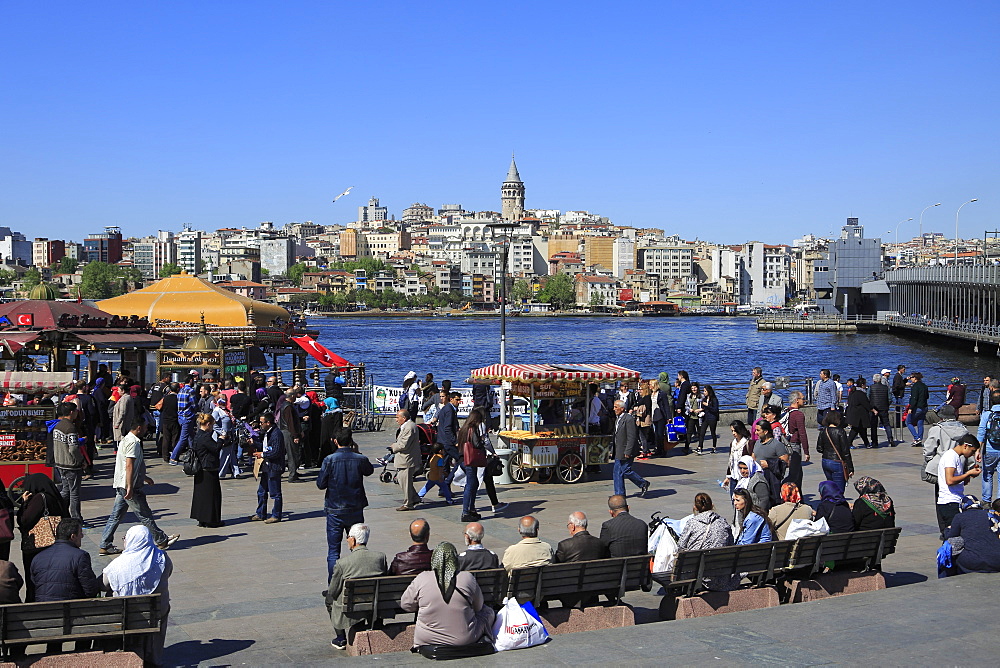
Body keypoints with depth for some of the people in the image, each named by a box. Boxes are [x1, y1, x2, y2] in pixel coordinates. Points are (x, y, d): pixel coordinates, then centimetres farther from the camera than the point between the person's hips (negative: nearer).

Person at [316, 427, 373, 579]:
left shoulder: (329, 460, -13)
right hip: (356, 510, 2)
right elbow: (370, 470, 15)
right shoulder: (360, 459, -7)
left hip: (335, 510, -2)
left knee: (333, 550, 4)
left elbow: (321, 484, -8)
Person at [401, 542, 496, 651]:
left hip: (427, 640, 1)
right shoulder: (467, 578, -11)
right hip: (465, 640, -1)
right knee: (488, 612, 24)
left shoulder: (421, 579, -11)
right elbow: (478, 607, 4)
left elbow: (406, 605, 3)